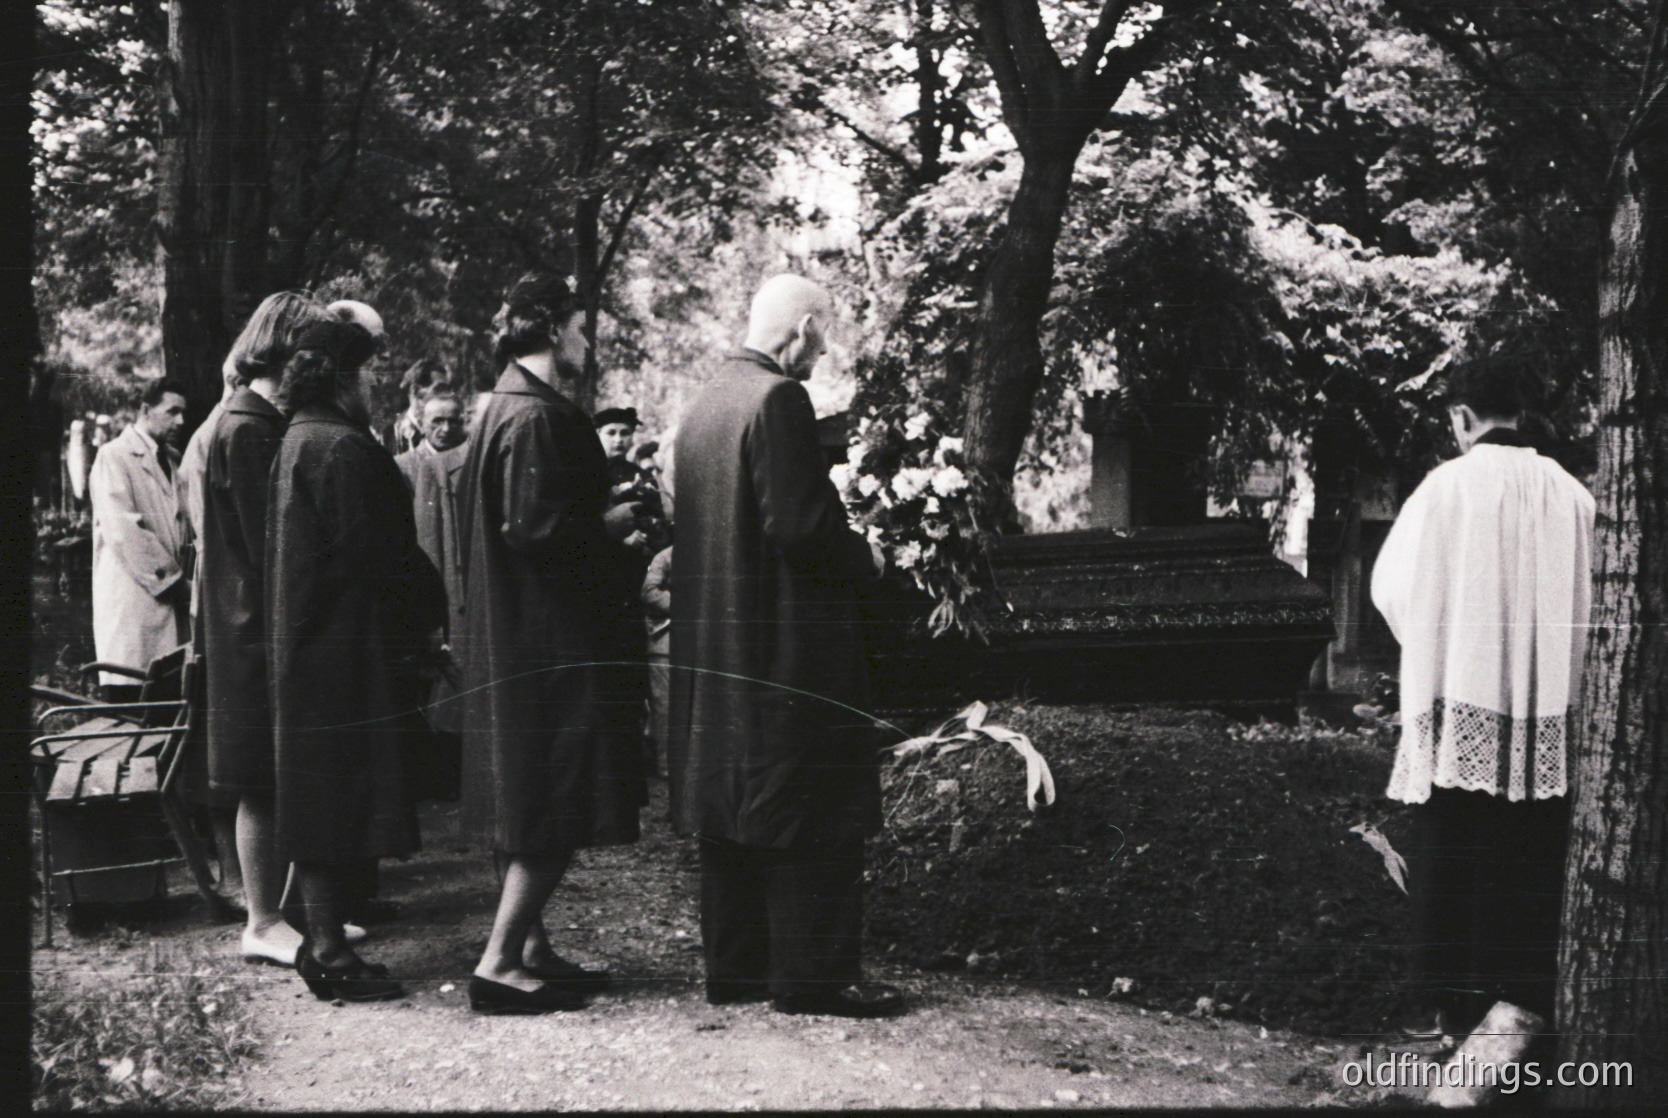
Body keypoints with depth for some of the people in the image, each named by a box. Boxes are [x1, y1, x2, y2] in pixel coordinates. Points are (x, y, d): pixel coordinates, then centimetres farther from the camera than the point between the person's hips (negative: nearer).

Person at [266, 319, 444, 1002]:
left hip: (303, 650, 10)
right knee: (341, 791, -4)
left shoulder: (296, 444, 14)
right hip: (346, 655, -10)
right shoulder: (343, 450, -16)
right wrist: (432, 611, -5)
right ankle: (328, 949, 0)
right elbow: (376, 554, -19)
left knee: (320, 798, 13)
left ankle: (321, 941, 20)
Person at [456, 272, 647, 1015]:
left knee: (529, 804, 15)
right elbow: (538, 527, -24)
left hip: (514, 639, 11)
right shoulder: (535, 417, -17)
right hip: (549, 640, -11)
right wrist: (611, 525, -9)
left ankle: (530, 946, 22)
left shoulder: (505, 409, 14)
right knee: (557, 808, -6)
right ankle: (501, 962, -5)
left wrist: (601, 522, 17)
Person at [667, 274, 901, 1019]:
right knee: (810, 814, -2)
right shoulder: (777, 400, -15)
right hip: (782, 643, -9)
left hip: (712, 645, 9)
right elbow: (799, 523, -23)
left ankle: (736, 965, 19)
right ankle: (811, 974, 1)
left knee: (733, 807, 13)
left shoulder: (703, 405, 13)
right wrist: (863, 558, -5)